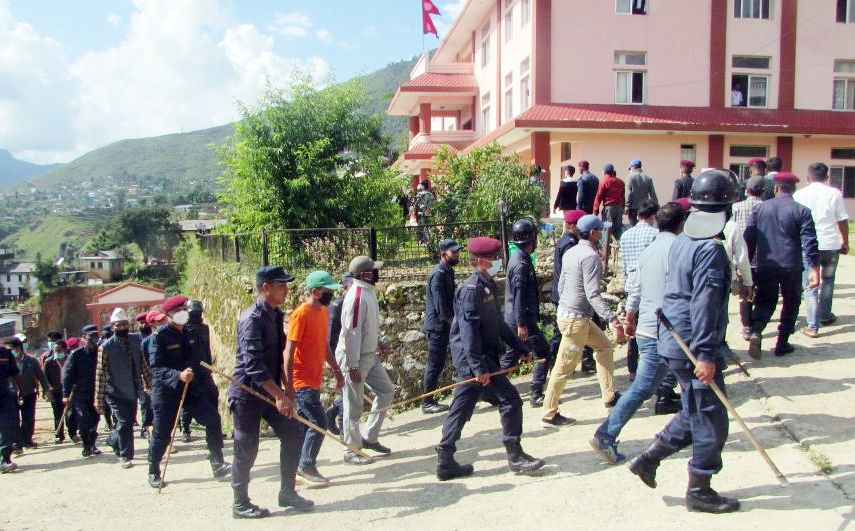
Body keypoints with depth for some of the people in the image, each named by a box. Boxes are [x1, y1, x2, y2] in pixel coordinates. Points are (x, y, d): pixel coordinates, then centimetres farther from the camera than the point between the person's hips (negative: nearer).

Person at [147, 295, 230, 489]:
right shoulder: (160, 335, -12)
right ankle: (153, 473, 25)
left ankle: (217, 464, 2)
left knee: (213, 419, -5)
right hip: (166, 391, -5)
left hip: (192, 387, 5)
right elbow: (155, 367, -18)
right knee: (161, 433, 5)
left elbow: (199, 361, 13)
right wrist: (178, 376, -32)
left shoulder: (191, 333, 7)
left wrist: (208, 386, 11)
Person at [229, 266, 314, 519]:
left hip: (269, 391, 8)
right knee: (247, 449, 2)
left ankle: (287, 493, 19)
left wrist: (284, 391, 14)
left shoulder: (277, 316, 6)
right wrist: (279, 396, -33)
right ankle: (240, 503, 20)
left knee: (293, 433, 6)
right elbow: (253, 364, -28)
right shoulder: (252, 318, -21)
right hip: (247, 393, -8)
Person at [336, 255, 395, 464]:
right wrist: (352, 367, -23)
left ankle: (369, 437, 25)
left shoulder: (368, 291, 6)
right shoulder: (357, 296, -23)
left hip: (370, 355, 10)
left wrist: (377, 341, 14)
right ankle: (352, 450, 17)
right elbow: (351, 332, -25)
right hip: (355, 358, -10)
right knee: (354, 406, 2)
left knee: (386, 390, 15)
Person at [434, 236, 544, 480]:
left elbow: (498, 325, 22)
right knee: (510, 399, -5)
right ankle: (515, 457, 7)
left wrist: (523, 348, 21)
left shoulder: (488, 286, 14)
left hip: (474, 360, 10)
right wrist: (479, 368, -25)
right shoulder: (471, 288, -16)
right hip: (474, 358, -10)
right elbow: (468, 330, -22)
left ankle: (445, 462, 19)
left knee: (461, 409, 12)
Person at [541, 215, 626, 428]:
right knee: (565, 366, -3)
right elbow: (593, 294, -24)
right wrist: (612, 319, -28)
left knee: (604, 346, 20)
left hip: (566, 312, 10)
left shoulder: (570, 253, 11)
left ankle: (609, 396, 25)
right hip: (575, 318, -10)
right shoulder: (591, 256, -16)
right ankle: (549, 415, 5)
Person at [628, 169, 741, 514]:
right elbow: (704, 305, -25)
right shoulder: (710, 250, -19)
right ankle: (699, 492, 19)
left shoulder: (681, 241, 9)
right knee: (710, 420, 6)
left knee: (695, 414, 22)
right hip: (694, 348, -9)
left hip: (674, 342, 9)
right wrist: (706, 355, -25)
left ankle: (648, 459, 24)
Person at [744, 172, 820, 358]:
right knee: (790, 304, 15)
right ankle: (782, 344, 17)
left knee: (765, 302, 12)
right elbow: (809, 242, -10)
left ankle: (756, 331, -14)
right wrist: (814, 269, -9)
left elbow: (748, 236, 4)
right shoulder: (802, 211, -5)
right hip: (791, 267, -2)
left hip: (765, 266, 2)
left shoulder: (760, 208, 2)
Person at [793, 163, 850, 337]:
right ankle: (825, 315, 38)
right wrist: (845, 242, 12)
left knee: (810, 285, 3)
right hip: (831, 244, 1)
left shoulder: (799, 195, -2)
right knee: (827, 280, 24)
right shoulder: (834, 193, -1)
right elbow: (842, 220, 0)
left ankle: (813, 326, -2)